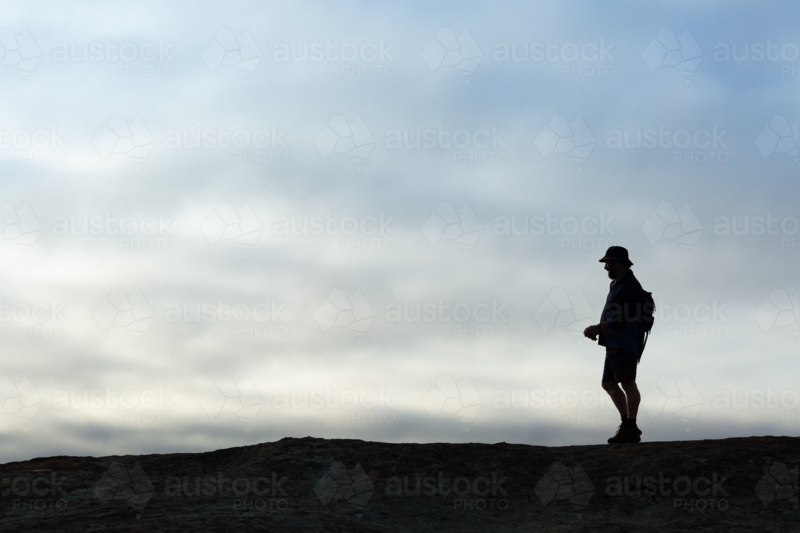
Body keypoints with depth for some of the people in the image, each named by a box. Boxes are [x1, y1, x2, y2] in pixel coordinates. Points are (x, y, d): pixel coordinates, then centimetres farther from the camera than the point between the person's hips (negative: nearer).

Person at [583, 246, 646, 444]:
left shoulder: (630, 285, -11)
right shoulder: (617, 285, 21)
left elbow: (623, 319, -19)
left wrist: (597, 328, -16)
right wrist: (597, 330, 10)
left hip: (625, 343, -11)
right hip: (615, 344, 11)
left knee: (627, 383, -16)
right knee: (608, 384, 9)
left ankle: (630, 429, -22)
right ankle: (627, 424, 11)